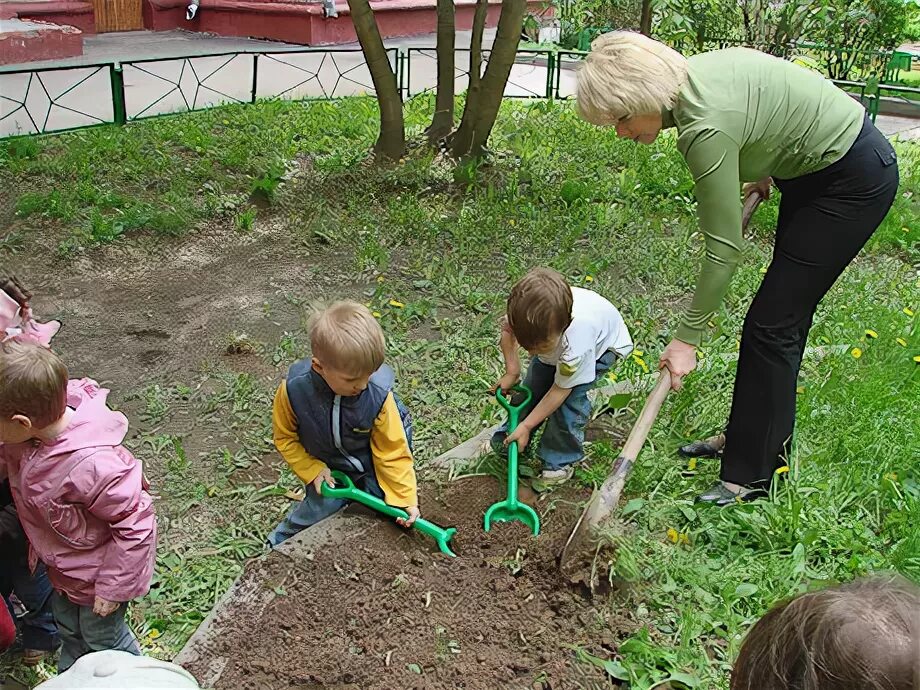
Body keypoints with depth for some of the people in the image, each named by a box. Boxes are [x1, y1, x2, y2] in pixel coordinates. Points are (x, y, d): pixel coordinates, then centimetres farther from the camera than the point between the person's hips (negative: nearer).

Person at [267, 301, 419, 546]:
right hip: (329, 468, 0)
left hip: (370, 466, 0)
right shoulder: (294, 390, -30)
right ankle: (279, 544, 21)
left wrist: (406, 498, -18)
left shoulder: (379, 395, -33)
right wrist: (312, 470, -15)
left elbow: (393, 450, -19)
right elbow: (285, 437, -9)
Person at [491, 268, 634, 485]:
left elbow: (559, 391, -30)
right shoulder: (524, 314, -37)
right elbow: (507, 329, -9)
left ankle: (562, 459, 0)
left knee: (570, 396, -22)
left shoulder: (575, 345, -48)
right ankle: (509, 438, 26)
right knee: (532, 385, 1)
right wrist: (512, 372, -13)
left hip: (604, 343, -5)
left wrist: (527, 426, -21)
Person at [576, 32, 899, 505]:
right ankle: (746, 437, 29)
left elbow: (724, 248, -26)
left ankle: (754, 475, 6)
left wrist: (687, 337, -19)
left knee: (771, 325, -6)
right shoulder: (688, 75, -6)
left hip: (854, 181, -10)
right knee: (784, 316, 16)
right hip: (814, 167, 10)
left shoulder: (705, 126, -32)